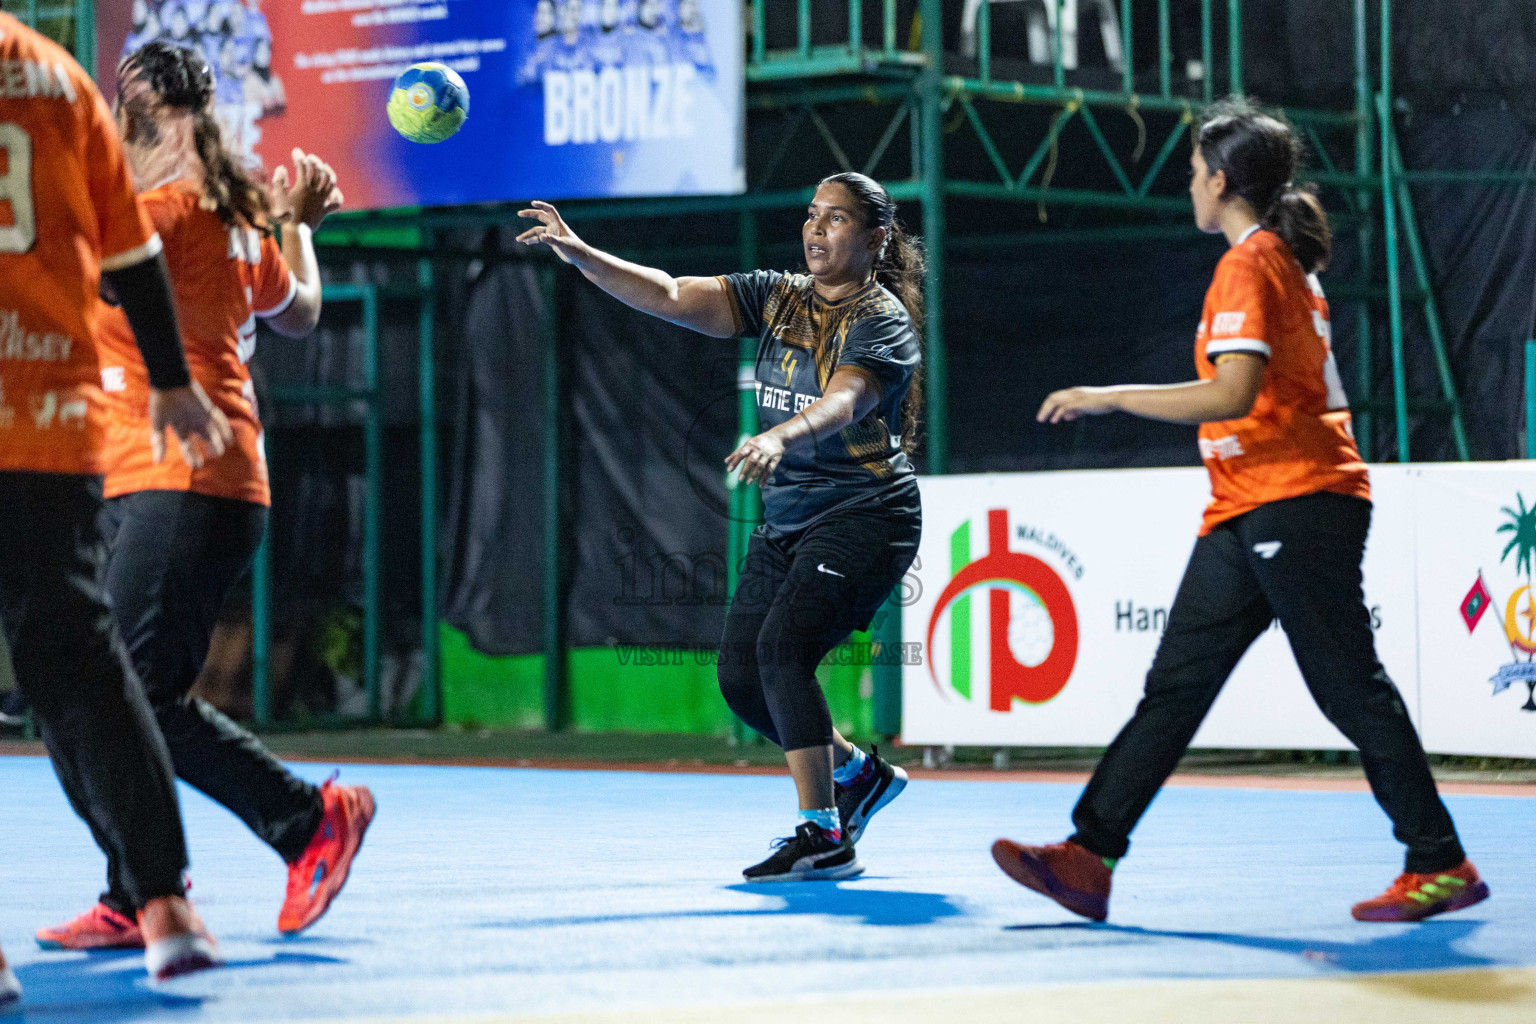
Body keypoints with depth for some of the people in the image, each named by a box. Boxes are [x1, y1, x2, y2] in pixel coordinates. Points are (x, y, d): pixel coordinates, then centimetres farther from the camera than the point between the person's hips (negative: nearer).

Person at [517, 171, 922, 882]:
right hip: (785, 524, 8)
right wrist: (581, 255, -15)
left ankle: (822, 836, -20)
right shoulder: (778, 297, 7)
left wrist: (779, 436, -53)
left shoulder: (881, 320, -13)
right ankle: (856, 774, 26)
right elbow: (675, 298, -2)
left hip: (863, 517, -8)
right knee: (741, 677, 2)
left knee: (781, 645, -25)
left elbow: (844, 399, -33)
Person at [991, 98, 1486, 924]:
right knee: (1175, 684, 3)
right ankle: (1090, 856, -1)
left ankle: (1441, 864, -2)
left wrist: (1108, 397, -17)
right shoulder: (1288, 261, 18)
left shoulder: (1247, 265, -11)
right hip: (1248, 515, 10)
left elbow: (1234, 393, -22)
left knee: (1349, 688, -7)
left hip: (1295, 504, -10)